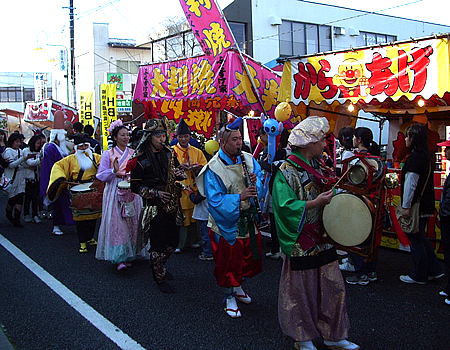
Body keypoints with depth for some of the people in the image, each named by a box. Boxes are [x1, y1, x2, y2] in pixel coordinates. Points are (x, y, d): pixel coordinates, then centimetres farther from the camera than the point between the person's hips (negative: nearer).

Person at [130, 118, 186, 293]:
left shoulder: (169, 153, 7)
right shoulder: (140, 159, -8)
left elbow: (178, 171, 16)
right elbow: (136, 186, -7)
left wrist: (179, 174, -8)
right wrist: (155, 193, -17)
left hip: (172, 204, 5)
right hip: (154, 207, -5)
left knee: (173, 242, 12)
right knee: (158, 244, -1)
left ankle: (159, 265, 38)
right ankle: (160, 278, 16)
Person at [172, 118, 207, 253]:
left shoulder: (197, 152, 13)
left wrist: (198, 168, -11)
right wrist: (179, 167, -21)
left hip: (194, 188, 4)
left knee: (193, 215, 9)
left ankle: (192, 241, 23)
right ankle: (178, 244, 4)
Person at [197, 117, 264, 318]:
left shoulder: (248, 159, 0)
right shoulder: (214, 168, -17)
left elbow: (261, 182, 4)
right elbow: (215, 200, -23)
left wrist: (256, 182, -19)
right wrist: (239, 197, -32)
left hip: (248, 219, 6)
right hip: (227, 221, -6)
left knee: (249, 256, 19)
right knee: (228, 260, 7)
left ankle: (237, 287, 44)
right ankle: (229, 298, 28)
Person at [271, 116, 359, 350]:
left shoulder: (316, 166, 10)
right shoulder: (286, 170, -16)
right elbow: (286, 206, -24)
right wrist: (317, 203, -27)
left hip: (322, 239, 8)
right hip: (301, 243, -8)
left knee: (332, 287, 13)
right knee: (301, 291, 7)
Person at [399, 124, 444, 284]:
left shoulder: (415, 157, -18)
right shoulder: (426, 156, 11)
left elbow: (410, 184, -21)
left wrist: (406, 206, -18)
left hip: (417, 205, -9)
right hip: (425, 204, 9)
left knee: (415, 240, 1)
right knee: (421, 238, 19)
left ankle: (419, 276, 11)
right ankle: (434, 270, 24)